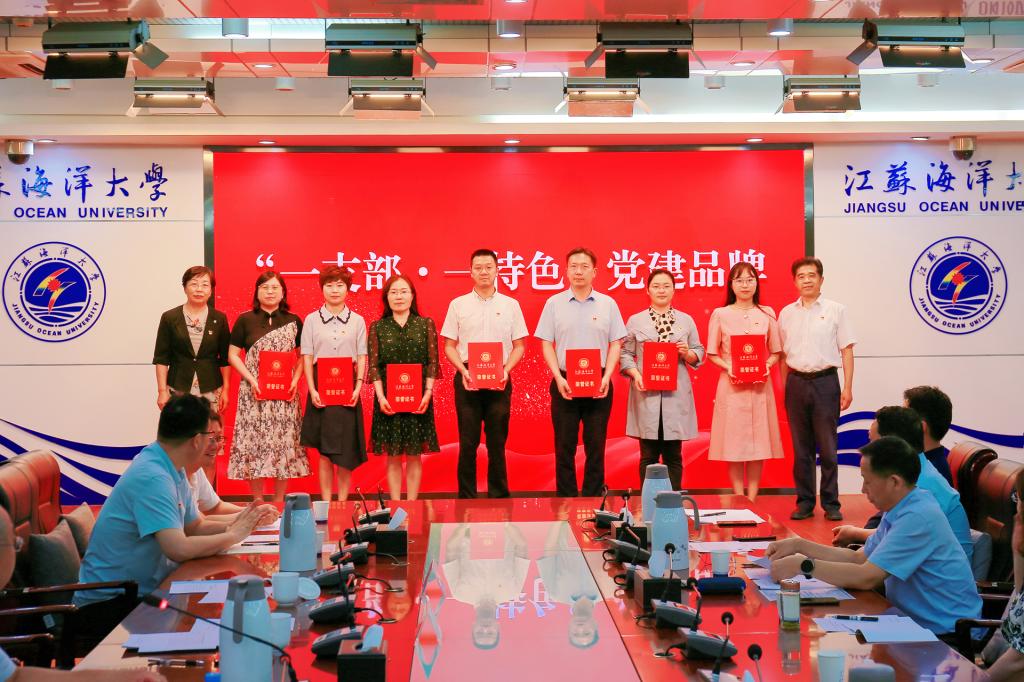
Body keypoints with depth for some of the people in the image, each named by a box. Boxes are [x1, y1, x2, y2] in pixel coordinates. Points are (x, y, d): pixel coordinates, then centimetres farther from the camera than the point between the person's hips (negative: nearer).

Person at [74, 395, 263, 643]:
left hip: (142, 591, 9)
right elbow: (179, 549, -32)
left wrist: (231, 527, -2)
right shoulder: (152, 478, -24)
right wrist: (232, 536, -19)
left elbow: (195, 526, 15)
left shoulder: (174, 471, 6)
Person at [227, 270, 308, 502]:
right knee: (254, 441, -2)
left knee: (284, 441, 1)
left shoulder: (293, 321, 7)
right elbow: (233, 355, 2)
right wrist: (251, 379, -10)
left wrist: (296, 379, -5)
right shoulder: (245, 320, 3)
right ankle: (258, 501, 8)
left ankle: (279, 500, 11)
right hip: (254, 392, -1)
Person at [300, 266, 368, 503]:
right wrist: (312, 390, -7)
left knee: (346, 452, 1)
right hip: (321, 389, 0)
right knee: (324, 452, 1)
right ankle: (326, 503, 6)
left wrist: (358, 386, -7)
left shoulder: (357, 321, 7)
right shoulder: (312, 320, 5)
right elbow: (307, 357, 3)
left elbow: (362, 357, 5)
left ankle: (342, 503, 8)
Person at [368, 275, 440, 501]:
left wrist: (428, 392, -9)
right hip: (388, 399, 0)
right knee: (393, 457, 3)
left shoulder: (426, 324, 6)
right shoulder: (377, 327, 6)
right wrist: (380, 396, -10)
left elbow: (433, 362, 2)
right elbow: (373, 365, 1)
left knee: (414, 456, 3)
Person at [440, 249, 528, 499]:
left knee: (497, 442, 4)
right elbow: (449, 346, 7)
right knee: (468, 442, 1)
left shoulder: (510, 305, 8)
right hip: (467, 378, 0)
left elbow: (519, 345, 9)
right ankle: (466, 498, 8)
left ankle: (499, 497, 11)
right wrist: (463, 370, -9)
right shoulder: (458, 305, 6)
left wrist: (506, 369, -8)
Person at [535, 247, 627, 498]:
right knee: (564, 445, 3)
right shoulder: (554, 303, 4)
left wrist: (607, 377, -7)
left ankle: (593, 498, 12)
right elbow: (546, 344, 3)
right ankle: (565, 499, 11)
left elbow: (615, 343, 5)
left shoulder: (608, 304, 5)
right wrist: (559, 378, -8)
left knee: (596, 445, 3)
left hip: (598, 383, 0)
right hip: (564, 382, 0)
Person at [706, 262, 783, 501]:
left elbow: (776, 352, 11)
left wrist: (767, 365, -9)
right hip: (731, 385, -1)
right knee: (733, 443, -1)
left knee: (758, 443, 2)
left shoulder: (767, 314, 7)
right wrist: (728, 367, -12)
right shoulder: (720, 314, 2)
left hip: (760, 385, 2)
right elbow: (712, 354, 4)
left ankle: (752, 500, 9)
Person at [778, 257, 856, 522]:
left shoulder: (836, 310, 1)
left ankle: (831, 504, 8)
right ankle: (804, 502, 14)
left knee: (828, 447, 0)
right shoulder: (786, 313, 9)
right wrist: (784, 388, 7)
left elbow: (846, 350, 1)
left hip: (825, 382, -2)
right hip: (796, 383, 3)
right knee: (801, 448, 7)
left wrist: (847, 387, -5)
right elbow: (783, 354, 12)